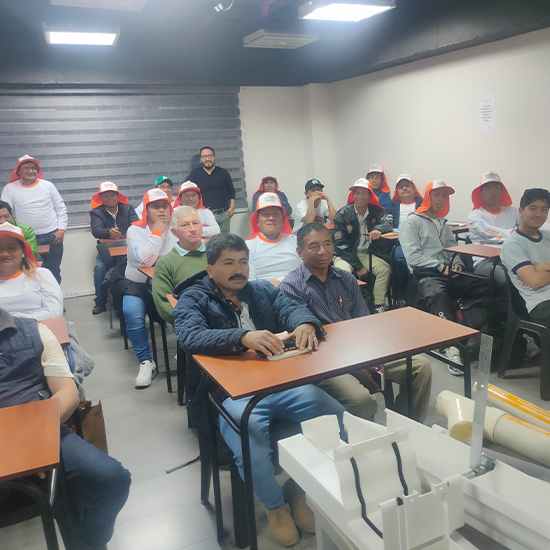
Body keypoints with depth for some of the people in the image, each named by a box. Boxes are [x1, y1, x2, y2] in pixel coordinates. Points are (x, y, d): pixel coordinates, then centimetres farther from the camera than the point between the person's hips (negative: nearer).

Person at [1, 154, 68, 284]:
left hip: (52, 237, 1)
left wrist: (61, 230, -1)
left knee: (54, 272, 6)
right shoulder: (10, 189, 2)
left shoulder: (48, 185, 6)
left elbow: (61, 209, 9)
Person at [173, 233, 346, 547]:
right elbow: (191, 337, -17)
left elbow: (291, 308, 3)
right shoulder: (193, 299, 4)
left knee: (339, 417, -16)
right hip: (232, 394, -4)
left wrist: (305, 323, -24)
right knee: (251, 442, -33)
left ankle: (299, 490, 10)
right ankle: (275, 506, 2)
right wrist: (243, 337, -34)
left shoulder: (262, 290, 20)